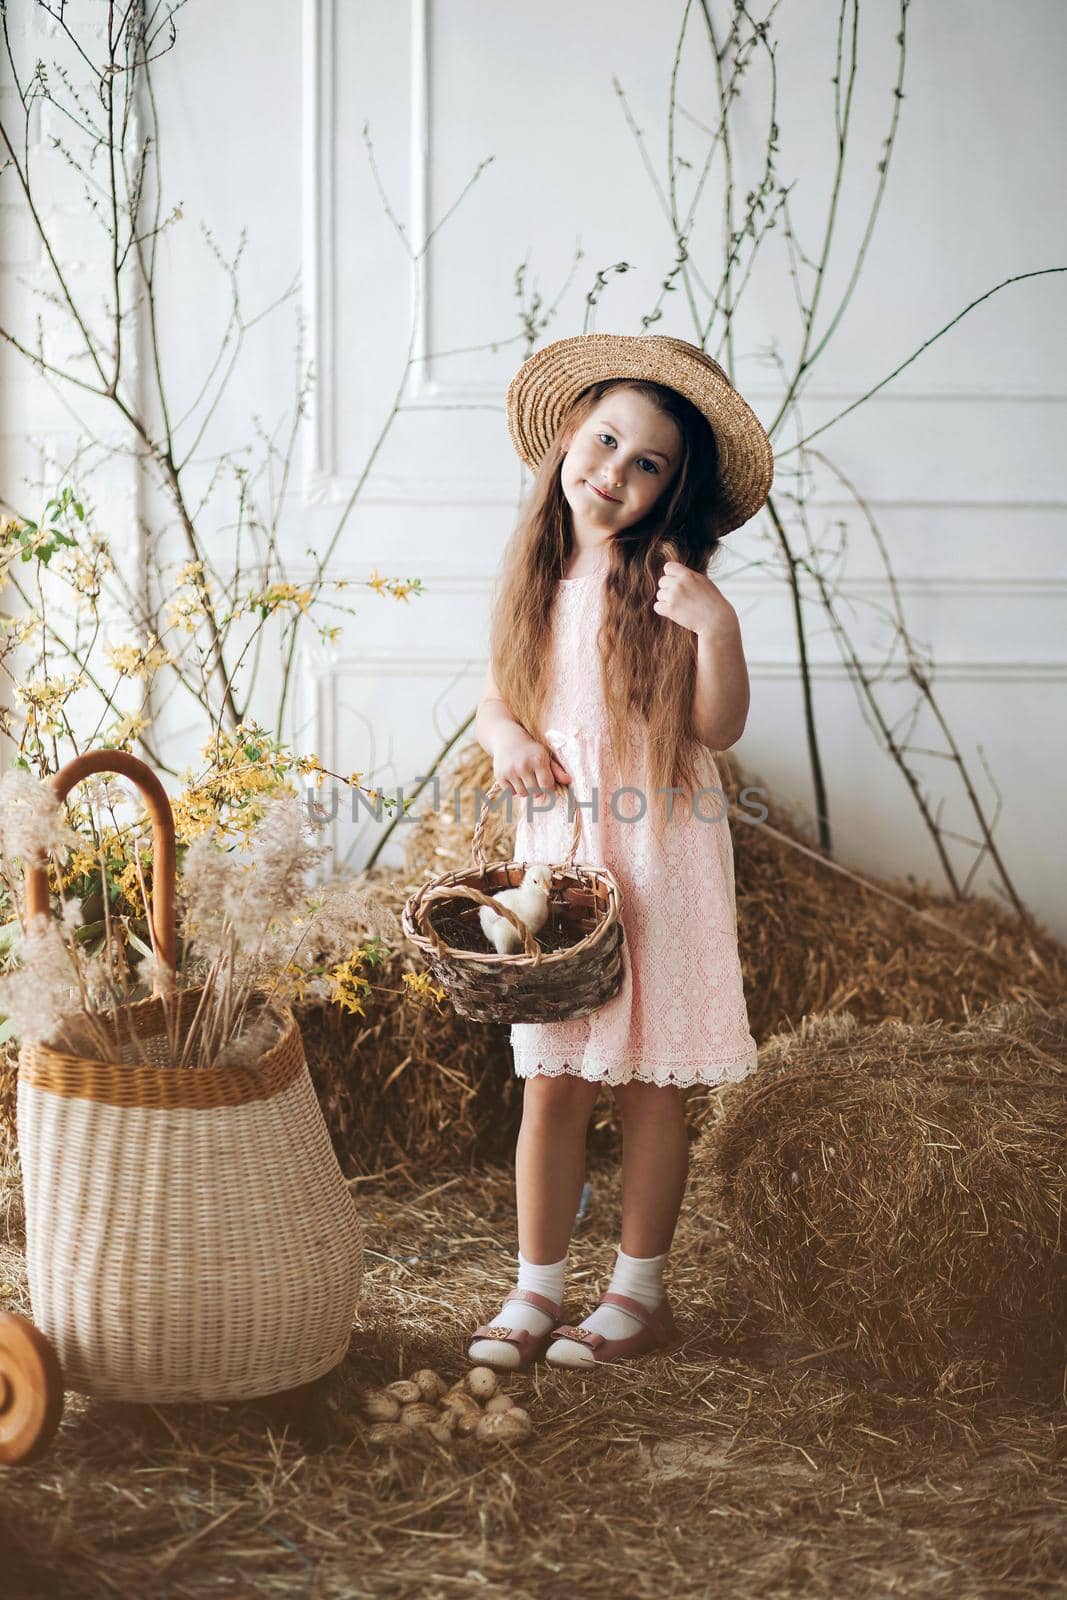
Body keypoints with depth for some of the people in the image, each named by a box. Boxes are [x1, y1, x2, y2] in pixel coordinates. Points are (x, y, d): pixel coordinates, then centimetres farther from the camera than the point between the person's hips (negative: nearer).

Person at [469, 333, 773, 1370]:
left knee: (650, 1078, 4)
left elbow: (719, 729, -7)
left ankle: (640, 1291, 17)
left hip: (658, 851, -3)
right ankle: (536, 1289, 16)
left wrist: (718, 629, -22)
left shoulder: (669, 581, -5)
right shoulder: (531, 574, 6)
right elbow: (492, 699, 15)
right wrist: (507, 737, -7)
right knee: (552, 1078, 4)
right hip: (554, 847, 3)